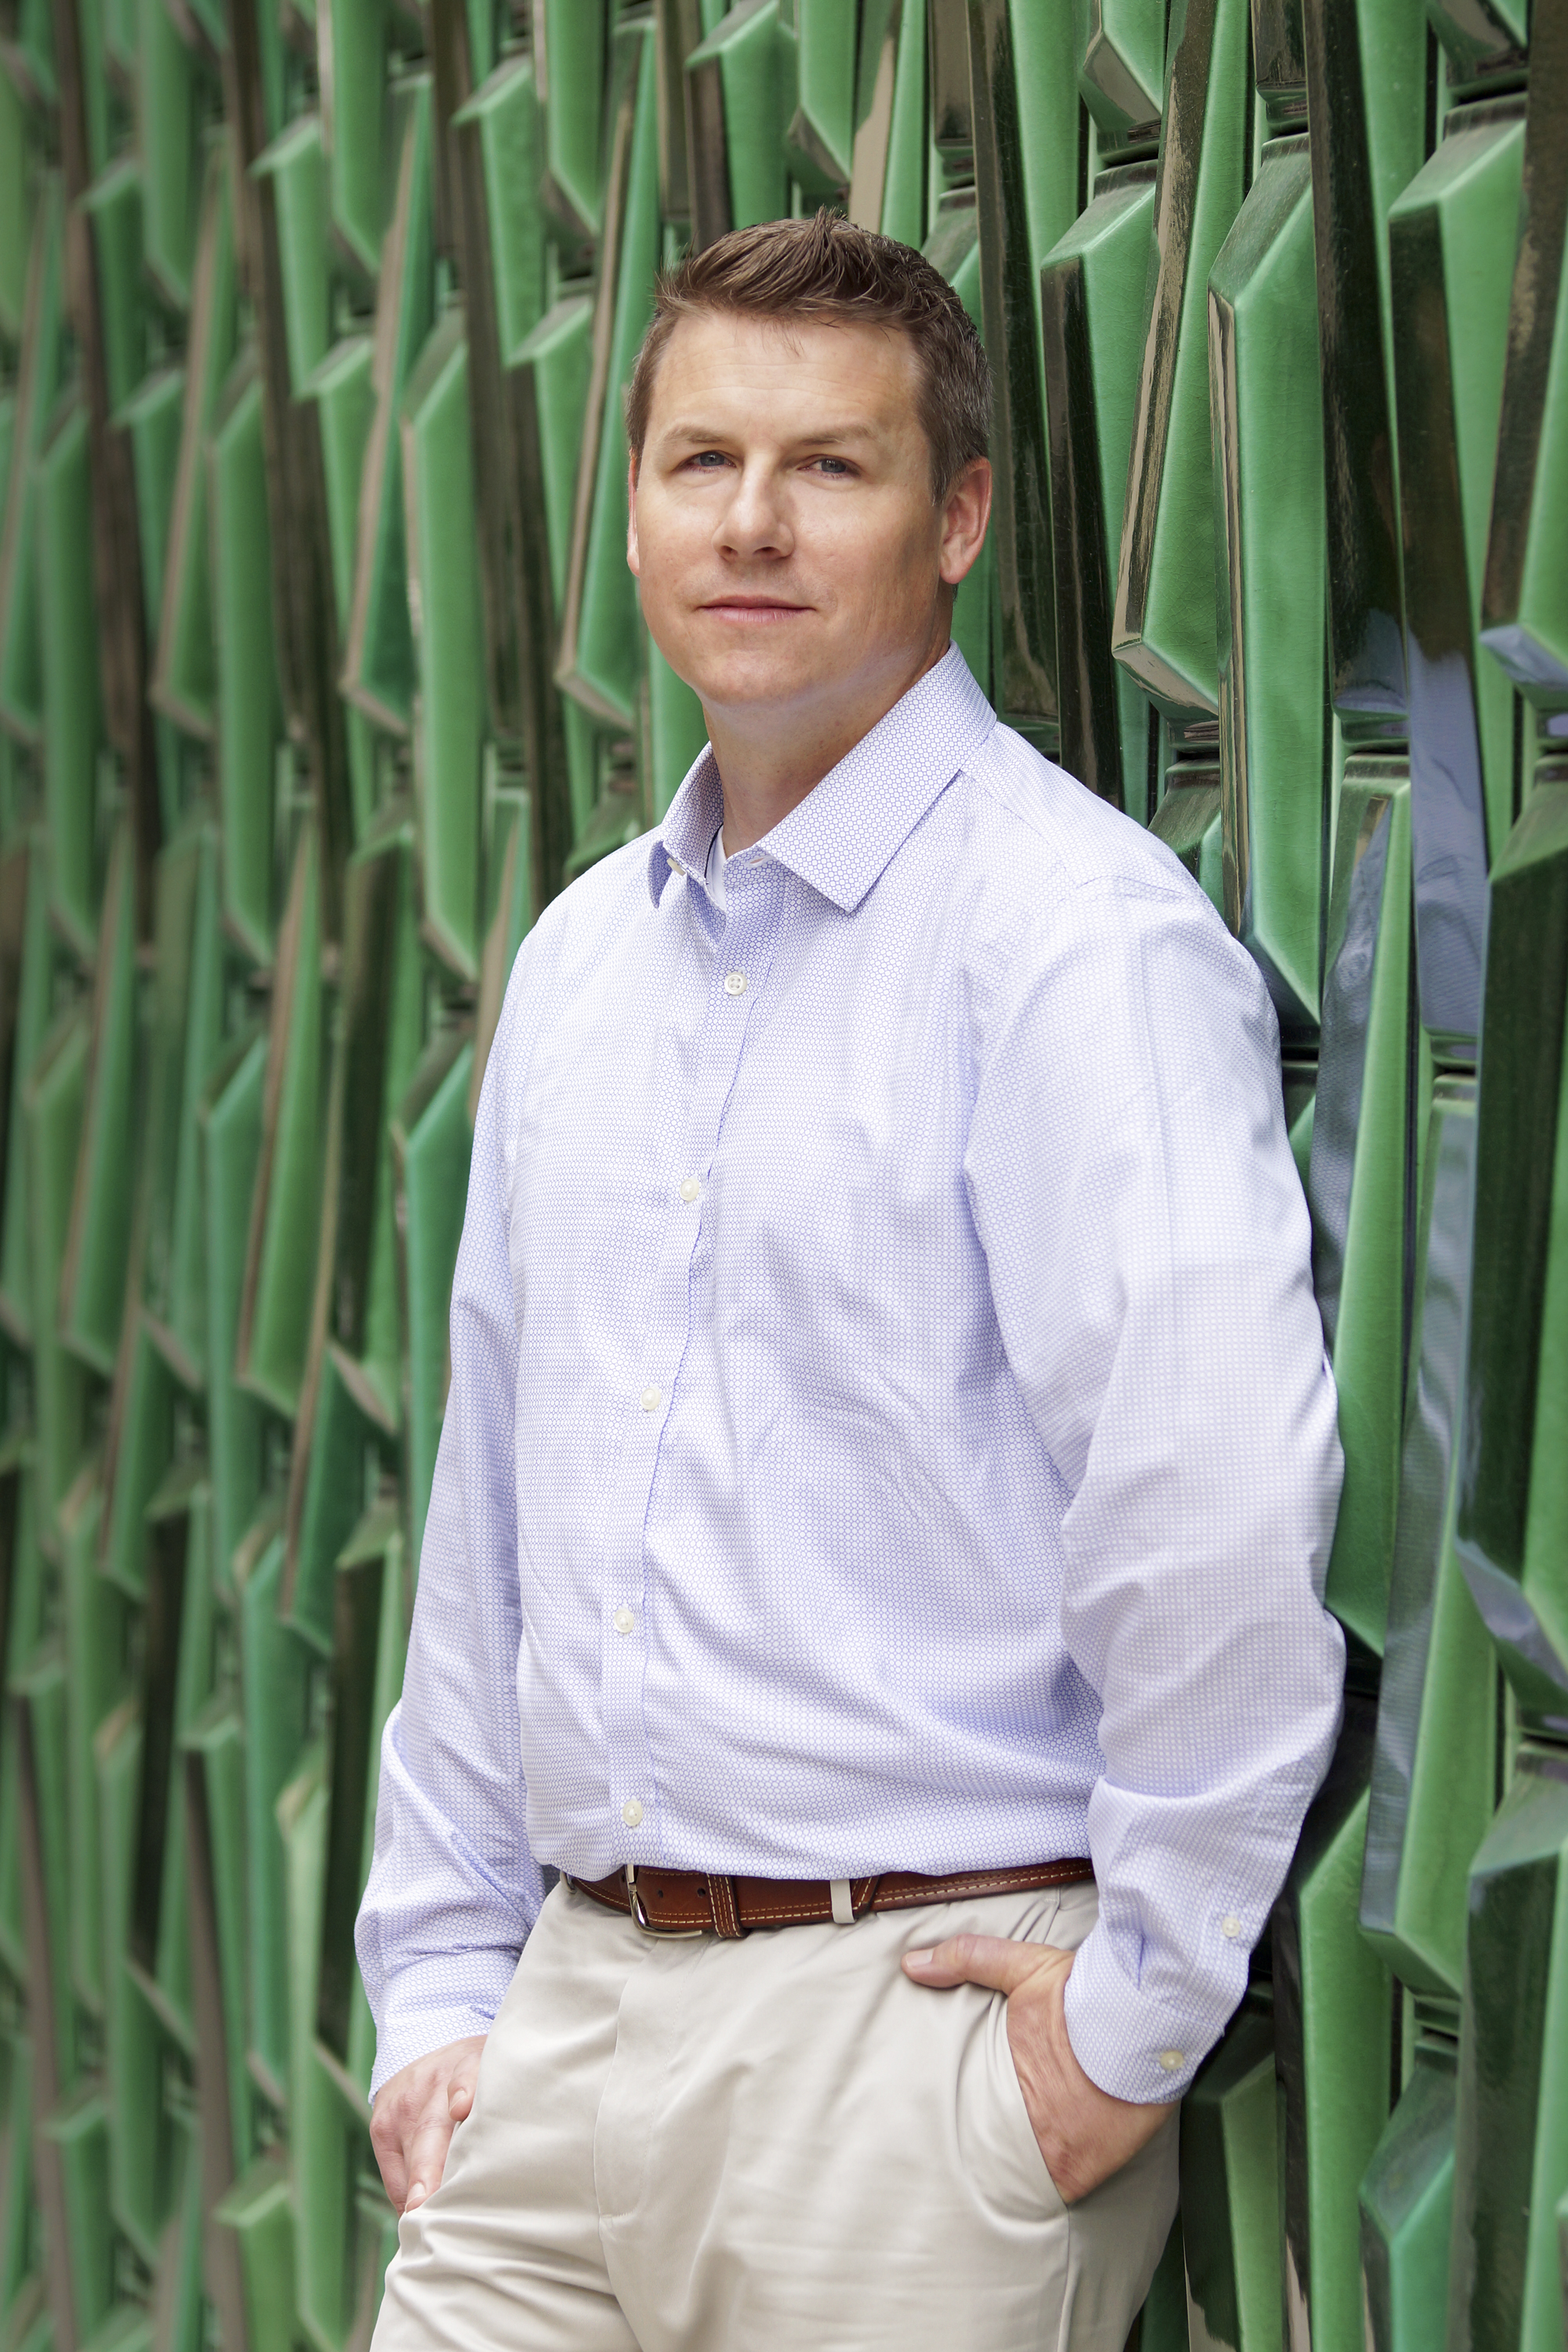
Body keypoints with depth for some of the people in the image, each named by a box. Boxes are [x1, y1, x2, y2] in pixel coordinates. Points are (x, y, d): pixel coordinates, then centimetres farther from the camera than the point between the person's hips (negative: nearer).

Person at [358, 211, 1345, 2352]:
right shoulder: (581, 960, 12)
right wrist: (443, 1976, 15)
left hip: (914, 2025, -6)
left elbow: (1223, 1513, -22)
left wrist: (1149, 2013, -16)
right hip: (575, 2016, 6)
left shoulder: (1077, 938, -13)